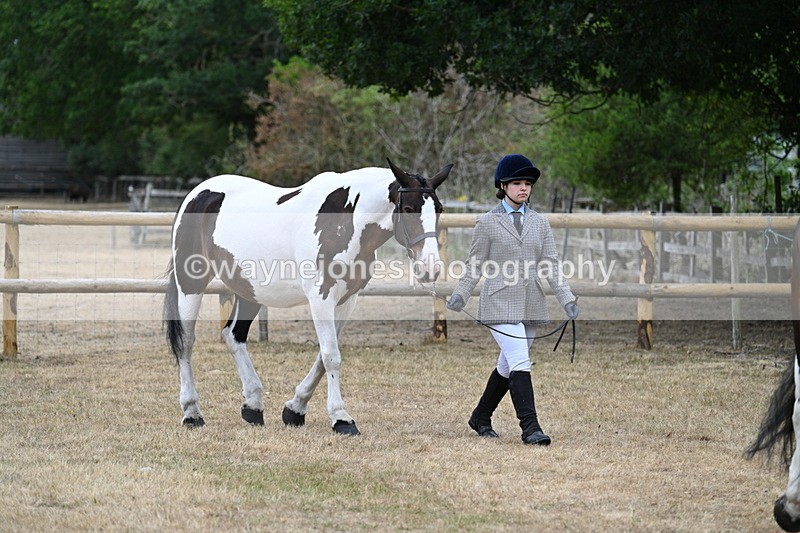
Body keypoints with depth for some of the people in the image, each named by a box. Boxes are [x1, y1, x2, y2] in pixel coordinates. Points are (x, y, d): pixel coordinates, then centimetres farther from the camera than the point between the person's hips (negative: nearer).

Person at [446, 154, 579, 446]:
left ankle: (480, 418, 29)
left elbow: (551, 265, 8)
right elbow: (475, 266, 4)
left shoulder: (539, 222, 12)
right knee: (520, 362, -17)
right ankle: (530, 427, -20)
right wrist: (459, 295, -9)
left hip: (530, 305, 5)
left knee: (508, 365, 12)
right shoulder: (487, 222, 2)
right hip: (500, 303, -5)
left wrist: (567, 299, -2)